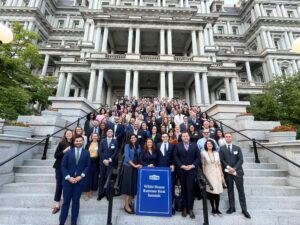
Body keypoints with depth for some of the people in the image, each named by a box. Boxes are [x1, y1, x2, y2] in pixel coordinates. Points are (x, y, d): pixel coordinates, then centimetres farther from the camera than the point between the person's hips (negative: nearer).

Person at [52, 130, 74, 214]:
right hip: (60, 167, 0)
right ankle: (57, 204, 17)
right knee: (59, 184, 5)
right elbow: (56, 155, -5)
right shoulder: (61, 143, -4)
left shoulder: (74, 144, -3)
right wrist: (64, 151, -19)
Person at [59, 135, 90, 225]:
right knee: (66, 201, 10)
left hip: (80, 181, 0)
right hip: (68, 180, 0)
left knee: (76, 201, 11)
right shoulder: (68, 152, 2)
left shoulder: (86, 153, -1)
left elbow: (87, 166, -2)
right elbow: (63, 166, 0)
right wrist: (68, 177, -11)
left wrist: (81, 176, -14)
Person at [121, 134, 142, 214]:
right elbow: (127, 157, -14)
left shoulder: (138, 147, 8)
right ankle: (126, 205, 9)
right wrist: (134, 165, -19)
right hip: (128, 167, -4)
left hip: (136, 168, 5)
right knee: (128, 185, -2)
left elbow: (140, 157, 11)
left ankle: (129, 203, 23)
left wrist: (139, 164, -4)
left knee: (134, 185, 8)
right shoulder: (127, 146, -6)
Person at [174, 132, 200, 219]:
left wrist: (192, 166, -9)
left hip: (192, 170, 0)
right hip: (181, 170, 1)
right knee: (183, 189, 9)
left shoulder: (194, 146, 7)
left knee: (190, 189, 0)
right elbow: (175, 157, -1)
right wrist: (182, 166, -11)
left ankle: (190, 209, 14)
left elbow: (198, 157, 2)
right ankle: (184, 208, 21)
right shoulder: (178, 146, 5)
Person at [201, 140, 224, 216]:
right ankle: (213, 209, 19)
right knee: (211, 191, 2)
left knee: (217, 192, 5)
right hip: (209, 174, -3)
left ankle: (217, 209, 20)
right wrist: (203, 176, -3)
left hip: (217, 174, 3)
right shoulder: (203, 153, -4)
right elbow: (203, 165, -1)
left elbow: (219, 164, 9)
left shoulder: (216, 153, 6)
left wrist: (222, 175, 6)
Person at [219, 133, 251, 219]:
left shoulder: (237, 148, 7)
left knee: (241, 191, 6)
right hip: (227, 172, -1)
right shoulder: (222, 148, 2)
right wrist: (228, 167, -17)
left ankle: (244, 209, 18)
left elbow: (241, 160, -2)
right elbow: (221, 160, -4)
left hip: (237, 171, 1)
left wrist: (234, 168, -13)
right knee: (230, 190, 10)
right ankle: (232, 207, 21)